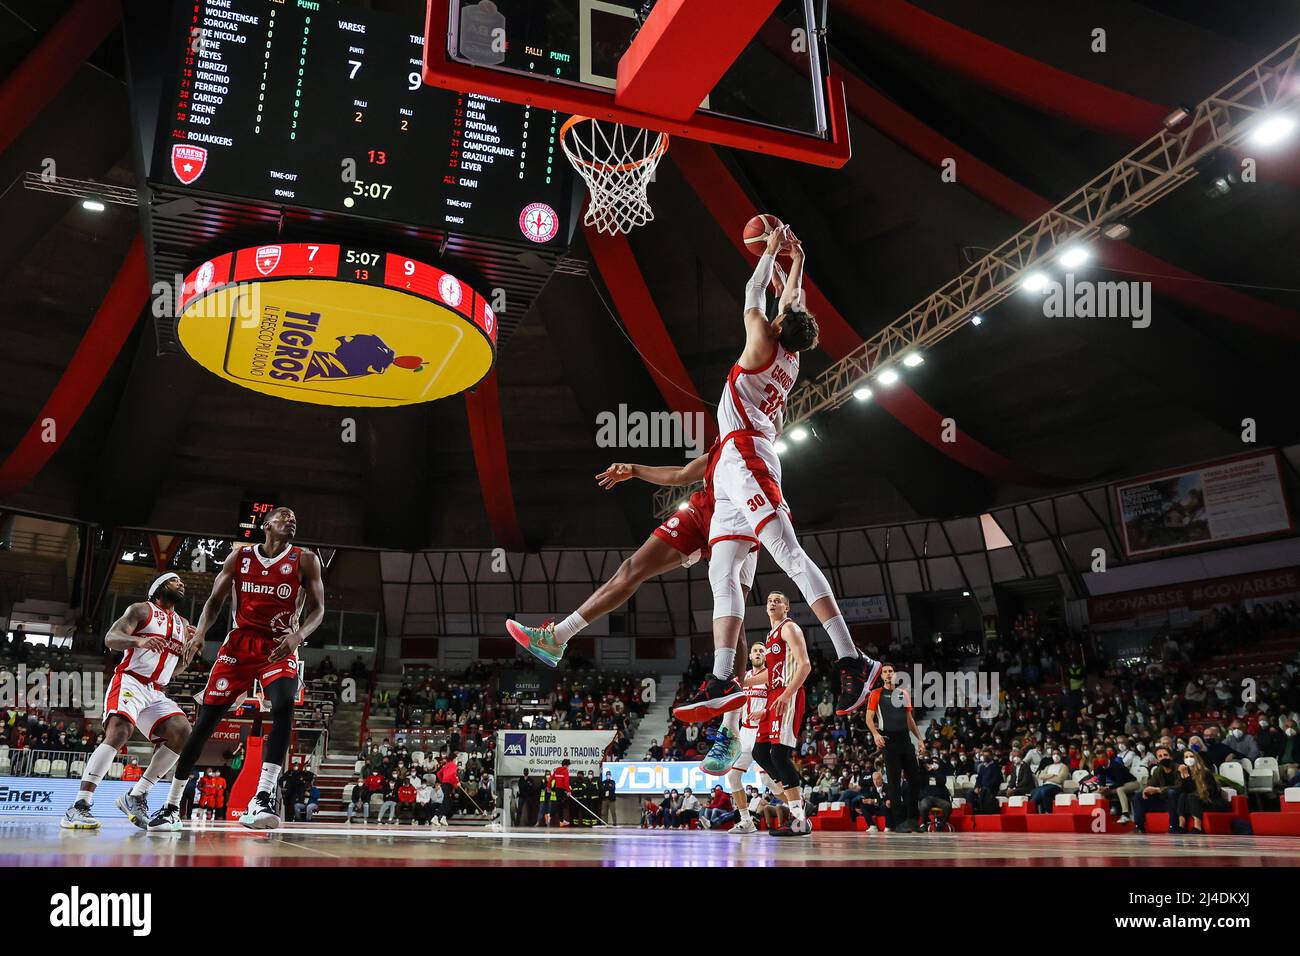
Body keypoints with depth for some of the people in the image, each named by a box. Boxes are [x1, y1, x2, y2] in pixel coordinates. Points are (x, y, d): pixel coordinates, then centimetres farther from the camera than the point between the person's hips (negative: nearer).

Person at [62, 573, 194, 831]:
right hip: (129, 682, -6)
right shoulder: (141, 610, 5)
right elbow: (110, 638, -10)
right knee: (118, 732, -28)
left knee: (182, 733, -13)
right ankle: (78, 808, -29)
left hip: (157, 692, 6)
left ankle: (136, 797, -5)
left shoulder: (182, 624, 22)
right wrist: (140, 640, -31)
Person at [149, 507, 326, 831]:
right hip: (239, 645, 2)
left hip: (280, 648, -2)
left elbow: (318, 608, -3)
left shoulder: (305, 560, 1)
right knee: (206, 721, 2)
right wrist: (200, 631, -12)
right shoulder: (240, 556, 6)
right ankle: (172, 806, 18)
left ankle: (263, 798, -36)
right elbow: (215, 600, 8)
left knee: (284, 705, -31)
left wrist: (299, 635, -23)